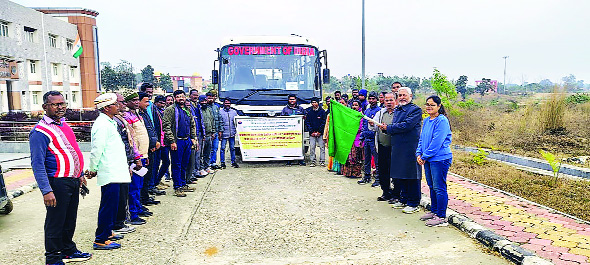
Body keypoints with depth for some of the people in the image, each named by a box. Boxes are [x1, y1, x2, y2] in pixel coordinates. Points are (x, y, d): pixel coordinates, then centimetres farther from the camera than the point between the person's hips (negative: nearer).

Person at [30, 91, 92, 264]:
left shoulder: (64, 125, 12)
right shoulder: (40, 131, -14)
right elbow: (37, 164, -17)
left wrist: (80, 175, 22)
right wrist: (46, 190, -22)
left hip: (73, 181, 8)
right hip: (57, 183, -8)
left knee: (70, 219, 19)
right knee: (55, 222, 4)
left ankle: (68, 250, 35)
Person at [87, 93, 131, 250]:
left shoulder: (109, 123, 18)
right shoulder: (102, 125, -15)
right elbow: (97, 149, -17)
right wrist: (93, 169, -9)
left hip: (115, 171, 10)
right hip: (109, 173, -10)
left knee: (111, 204, 18)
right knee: (108, 206, -5)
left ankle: (107, 232, 31)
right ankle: (100, 240, 3)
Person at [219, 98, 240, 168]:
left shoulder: (234, 112, 14)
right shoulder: (220, 112, 2)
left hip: (232, 133, 3)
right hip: (224, 133, -3)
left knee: (232, 148, 8)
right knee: (223, 148, -2)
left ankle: (233, 162, 17)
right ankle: (222, 163, 6)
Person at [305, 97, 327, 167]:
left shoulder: (322, 111, 2)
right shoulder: (308, 111, 6)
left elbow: (324, 122, 0)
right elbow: (307, 122, 5)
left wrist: (319, 131, -7)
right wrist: (311, 132, -4)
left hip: (320, 133, -1)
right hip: (312, 133, 1)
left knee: (322, 147, -2)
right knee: (312, 147, -1)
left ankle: (322, 161, 3)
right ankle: (312, 161, 5)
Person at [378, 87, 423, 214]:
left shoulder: (415, 110, -8)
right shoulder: (397, 110, 18)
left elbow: (407, 125, -20)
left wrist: (388, 128, -12)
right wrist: (386, 128, -5)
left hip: (410, 148, -8)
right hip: (397, 147, 8)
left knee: (411, 176, -1)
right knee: (400, 176, 14)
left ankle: (413, 204, 8)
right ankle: (404, 200, 27)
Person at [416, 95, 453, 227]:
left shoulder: (442, 121, -14)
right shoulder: (426, 121, 13)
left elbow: (437, 142, -19)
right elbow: (422, 138, 18)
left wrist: (425, 156, -15)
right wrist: (419, 154, 4)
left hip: (440, 158, -9)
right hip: (427, 159, 9)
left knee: (439, 187, -5)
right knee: (432, 186, 17)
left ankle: (441, 217, 3)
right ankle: (434, 211, 30)